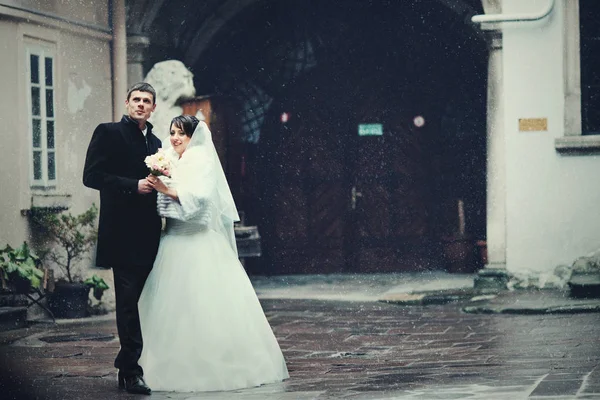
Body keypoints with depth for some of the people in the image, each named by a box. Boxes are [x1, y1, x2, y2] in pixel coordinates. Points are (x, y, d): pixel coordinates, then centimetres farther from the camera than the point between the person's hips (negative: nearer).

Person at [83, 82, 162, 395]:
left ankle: (127, 366, 16)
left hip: (148, 236, 7)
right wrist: (133, 186, -15)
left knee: (140, 301, 8)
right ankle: (132, 371, -6)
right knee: (128, 300, -9)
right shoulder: (108, 133, -1)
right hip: (123, 232, -7)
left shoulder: (155, 142, 19)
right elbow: (92, 176, -9)